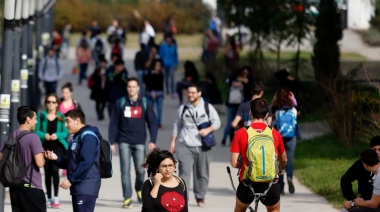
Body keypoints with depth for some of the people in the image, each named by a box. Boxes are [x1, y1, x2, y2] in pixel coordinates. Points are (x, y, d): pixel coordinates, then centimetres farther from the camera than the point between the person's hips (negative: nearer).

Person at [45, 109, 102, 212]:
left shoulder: (88, 136, -11)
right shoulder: (77, 137, 22)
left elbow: (86, 162, -21)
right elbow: (71, 163, 24)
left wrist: (71, 180, -20)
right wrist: (56, 158, 7)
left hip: (86, 187, -11)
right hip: (78, 186, 11)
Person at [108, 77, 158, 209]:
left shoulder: (145, 104, 4)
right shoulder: (120, 103, 3)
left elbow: (152, 123, 4)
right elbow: (114, 124, 3)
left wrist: (153, 141, -6)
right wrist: (112, 142, -2)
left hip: (139, 143, 0)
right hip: (124, 142, 0)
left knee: (140, 170, 1)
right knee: (125, 170, -6)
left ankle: (139, 189, 31)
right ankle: (127, 198, -5)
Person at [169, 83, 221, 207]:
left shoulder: (207, 107, 3)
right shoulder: (183, 108, 8)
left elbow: (217, 122, 5)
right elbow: (177, 125, 15)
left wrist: (208, 130, -14)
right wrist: (173, 142, 13)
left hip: (203, 147, 0)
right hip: (185, 146, 0)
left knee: (202, 173, 7)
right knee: (184, 172, -13)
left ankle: (200, 198, 20)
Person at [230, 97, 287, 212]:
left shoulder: (241, 134, -6)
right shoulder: (275, 134, -1)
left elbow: (234, 163, -8)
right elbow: (284, 160, 14)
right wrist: (280, 170, 36)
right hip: (270, 182, 1)